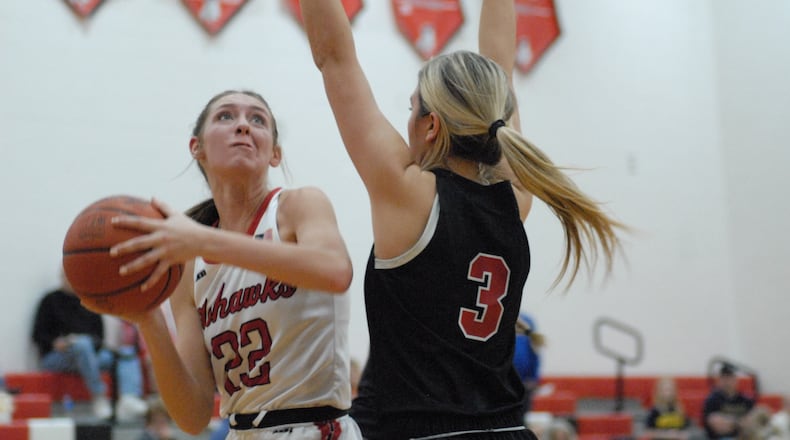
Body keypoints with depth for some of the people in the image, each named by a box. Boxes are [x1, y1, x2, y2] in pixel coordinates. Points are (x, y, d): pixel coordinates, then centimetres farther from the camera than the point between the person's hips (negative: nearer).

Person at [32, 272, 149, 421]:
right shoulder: (51, 300, 9)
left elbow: (99, 333, 18)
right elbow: (38, 335, 4)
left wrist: (98, 343, -5)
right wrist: (55, 342, -16)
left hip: (90, 355, 5)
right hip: (55, 357, -5)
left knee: (128, 352, -20)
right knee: (82, 343, -38)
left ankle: (129, 400, -46)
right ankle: (99, 397, -41)